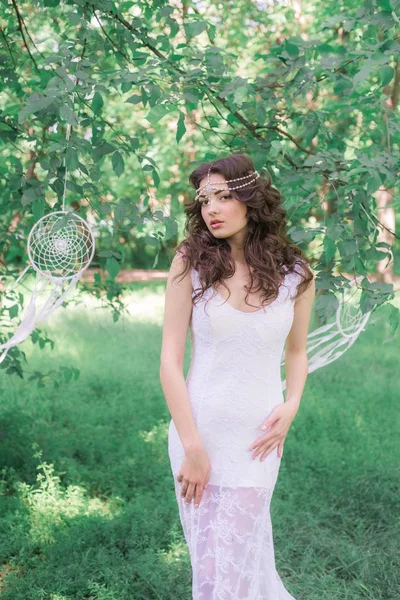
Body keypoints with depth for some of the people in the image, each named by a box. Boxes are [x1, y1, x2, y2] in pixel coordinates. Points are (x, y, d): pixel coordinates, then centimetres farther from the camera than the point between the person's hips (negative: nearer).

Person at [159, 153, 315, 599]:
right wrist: (192, 447, -11)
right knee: (209, 558, 10)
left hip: (256, 438, 0)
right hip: (197, 430, 0)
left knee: (232, 561, 6)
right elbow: (170, 361, -8)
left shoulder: (295, 275, -2)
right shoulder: (190, 264, -7)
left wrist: (291, 407, -4)